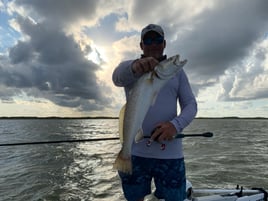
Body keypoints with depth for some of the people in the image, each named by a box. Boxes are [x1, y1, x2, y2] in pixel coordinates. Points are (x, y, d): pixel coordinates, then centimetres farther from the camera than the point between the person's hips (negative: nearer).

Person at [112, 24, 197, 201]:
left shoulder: (177, 71, 10)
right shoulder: (128, 67, 6)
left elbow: (191, 104, 3)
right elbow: (117, 77, -18)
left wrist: (176, 124, -18)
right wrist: (134, 66, -40)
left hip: (170, 152, 1)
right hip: (134, 151, 0)